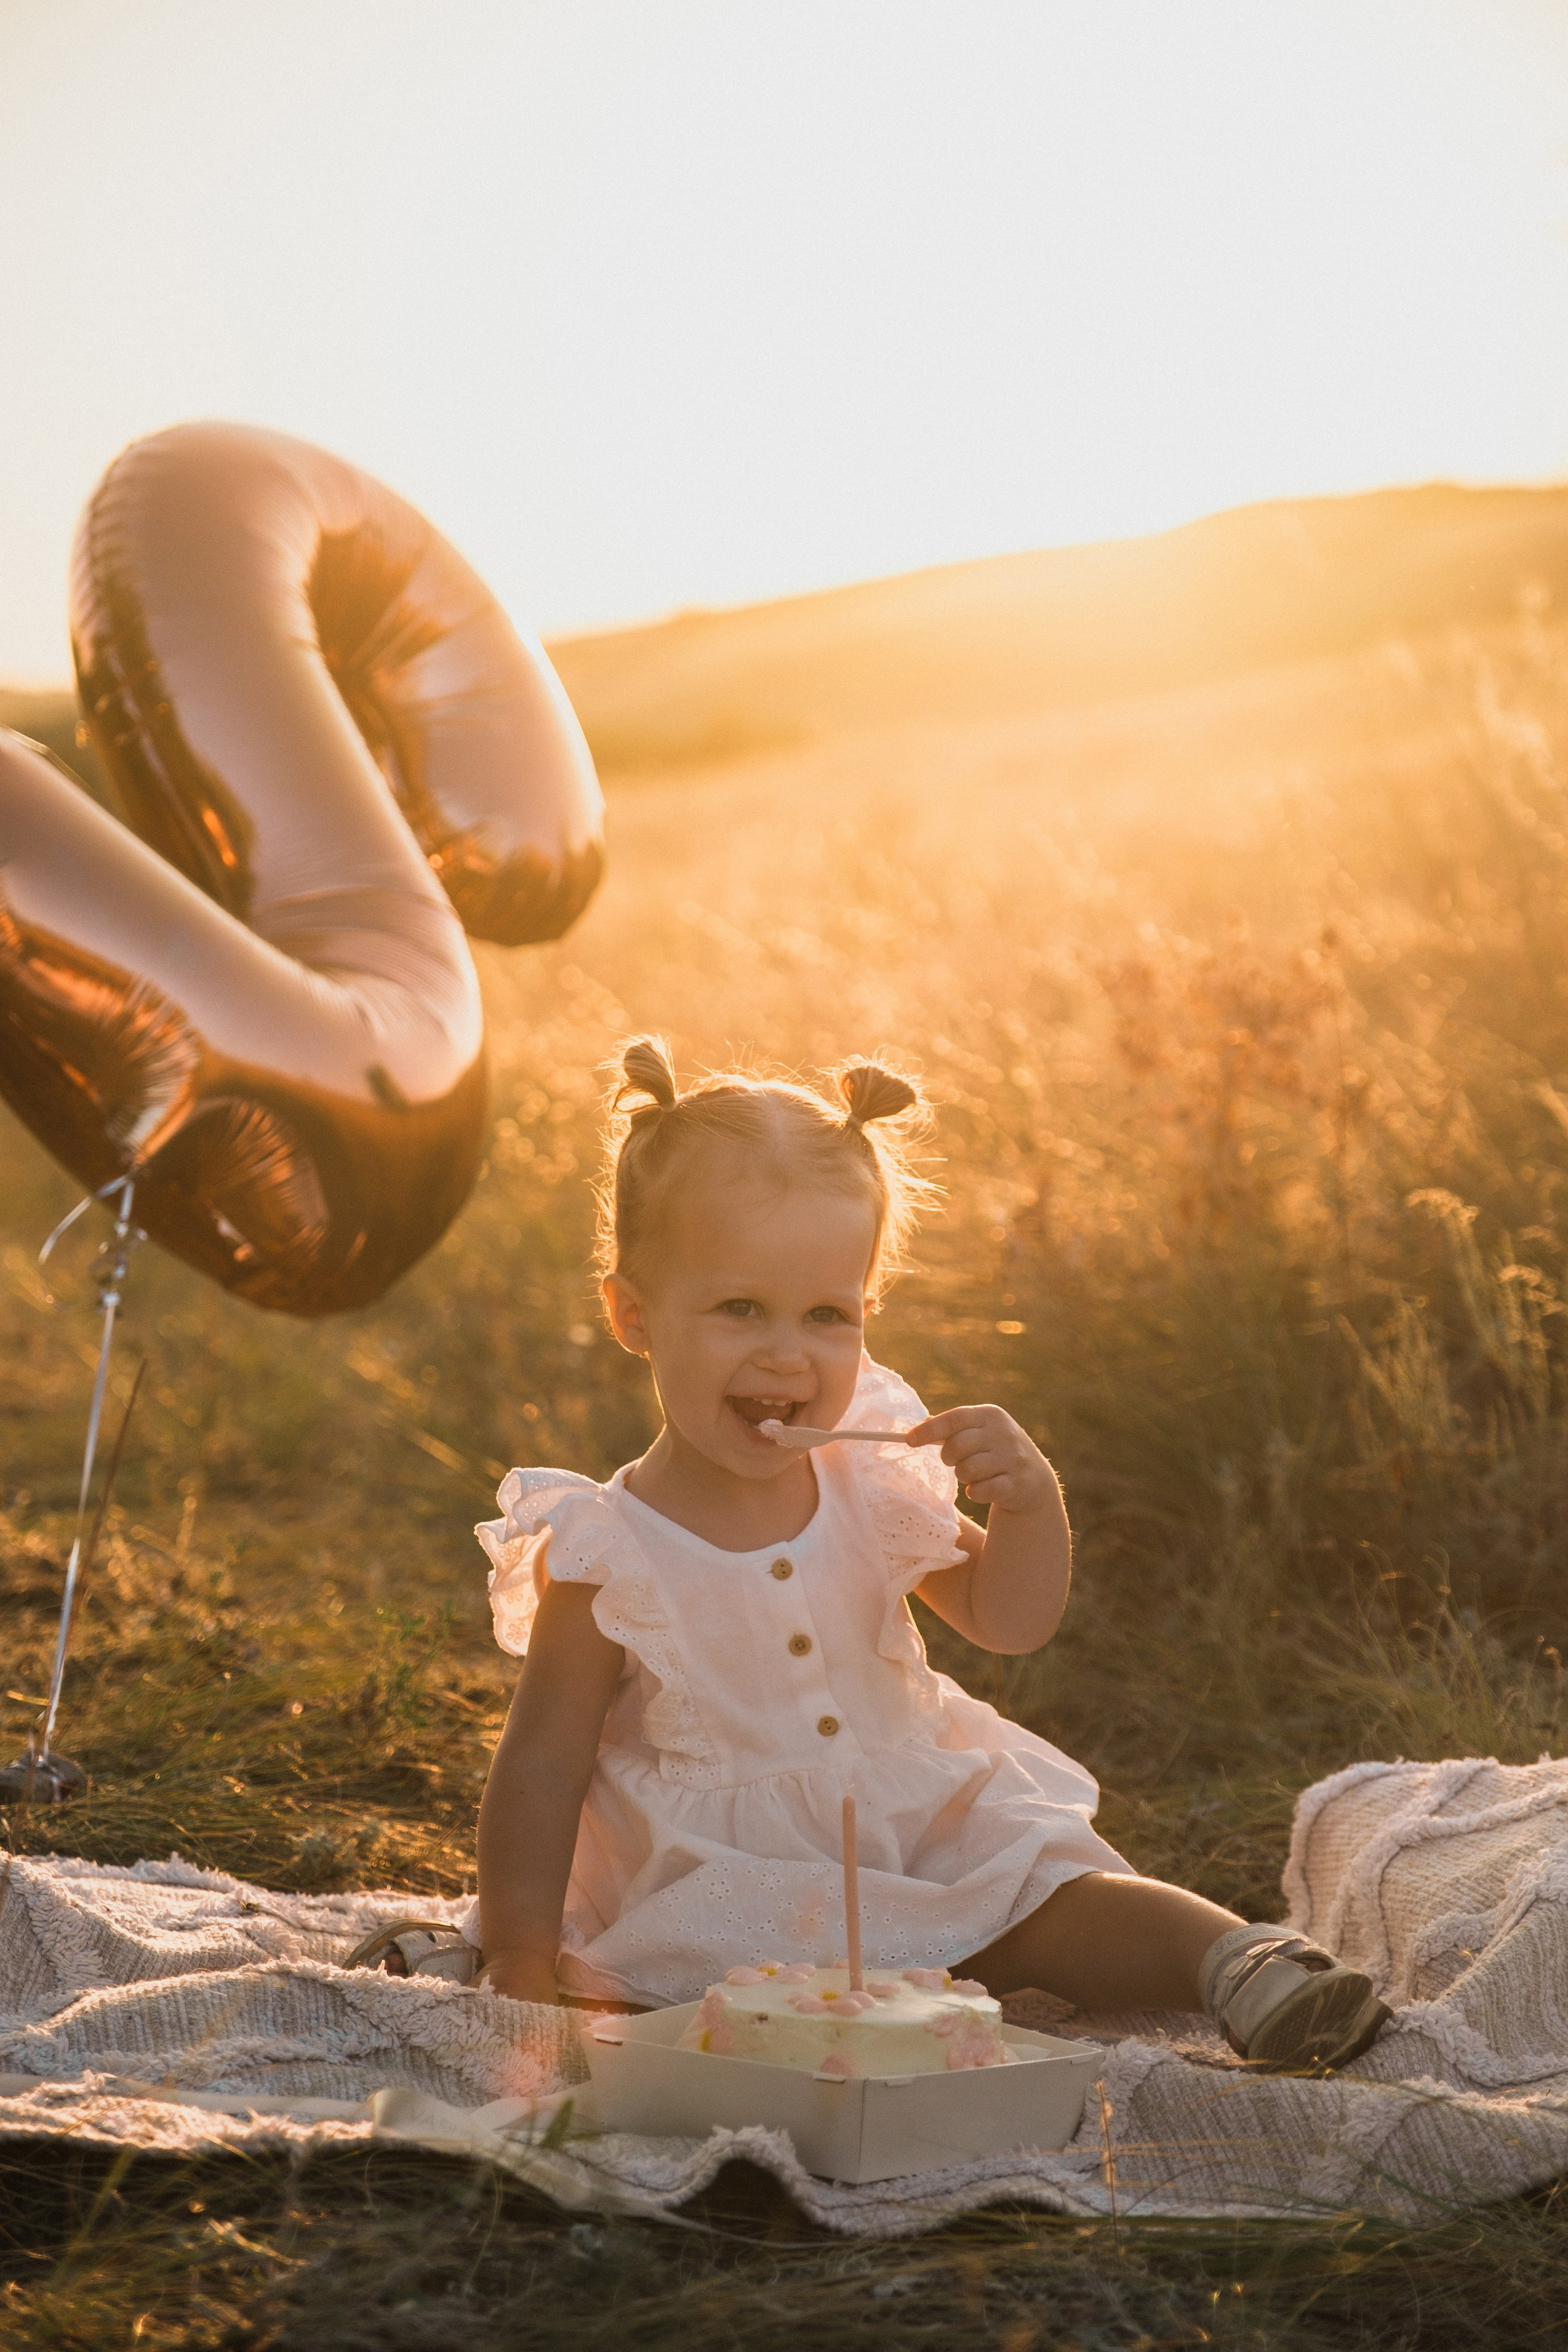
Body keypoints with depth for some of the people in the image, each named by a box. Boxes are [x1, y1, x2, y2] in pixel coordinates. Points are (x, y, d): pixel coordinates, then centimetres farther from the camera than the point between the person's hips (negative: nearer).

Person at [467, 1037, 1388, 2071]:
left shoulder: (868, 1486, 0)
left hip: (919, 1840, 4)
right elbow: (544, 1764, -9)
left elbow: (1007, 1620, 6)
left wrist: (1030, 1500, -14)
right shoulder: (610, 1556, -14)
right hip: (723, 1892, -4)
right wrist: (524, 1958, -15)